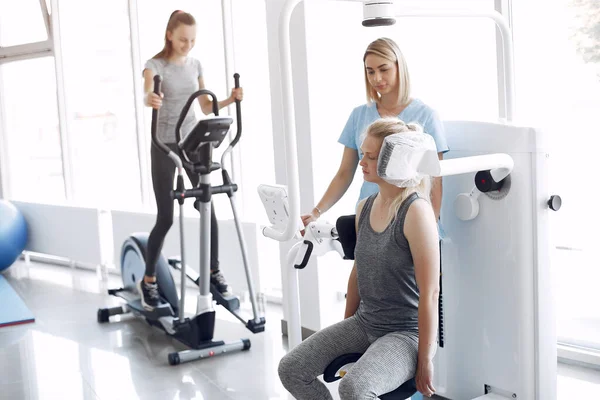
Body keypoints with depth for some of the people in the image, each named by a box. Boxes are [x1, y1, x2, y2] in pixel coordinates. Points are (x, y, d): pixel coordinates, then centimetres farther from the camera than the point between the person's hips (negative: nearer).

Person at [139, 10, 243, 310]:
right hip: (164, 145, -4)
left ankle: (214, 271, 15)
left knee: (208, 206, -2)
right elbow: (147, 95, -30)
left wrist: (230, 99, -8)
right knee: (166, 217, -5)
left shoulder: (195, 65, 7)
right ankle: (148, 280, 13)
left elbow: (206, 107, 10)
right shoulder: (155, 65, -9)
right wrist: (150, 100, -54)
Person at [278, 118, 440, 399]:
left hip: (406, 333, -7)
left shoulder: (416, 211, -19)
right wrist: (345, 330, 21)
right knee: (290, 369, -3)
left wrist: (425, 361, -16)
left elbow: (430, 293, -19)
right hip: (363, 323, 8)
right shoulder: (364, 208, 5)